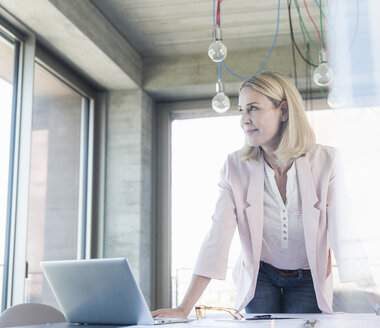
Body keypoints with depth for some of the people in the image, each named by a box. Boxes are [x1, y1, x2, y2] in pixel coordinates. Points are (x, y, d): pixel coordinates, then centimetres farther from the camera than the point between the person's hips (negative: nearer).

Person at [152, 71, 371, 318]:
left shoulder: (326, 161, -19)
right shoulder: (235, 167, -16)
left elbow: (342, 235, -20)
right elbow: (217, 240, -22)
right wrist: (184, 310, -29)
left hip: (309, 279, -1)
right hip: (260, 276, 1)